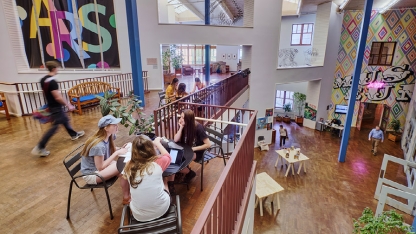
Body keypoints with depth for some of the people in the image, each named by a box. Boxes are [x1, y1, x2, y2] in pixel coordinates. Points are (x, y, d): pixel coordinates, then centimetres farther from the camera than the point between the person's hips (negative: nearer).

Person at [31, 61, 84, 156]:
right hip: (56, 107, -10)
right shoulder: (52, 81, -24)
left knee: (65, 120, 24)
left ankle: (74, 134, 42)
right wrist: (68, 105, -14)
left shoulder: (43, 79, 5)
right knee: (54, 127, -4)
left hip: (51, 105, 10)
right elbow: (58, 97, -26)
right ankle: (39, 148, -1)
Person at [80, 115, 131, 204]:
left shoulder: (108, 137, -7)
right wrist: (117, 153, -25)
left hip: (99, 167, 7)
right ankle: (126, 198, -8)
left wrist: (120, 149, -13)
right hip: (91, 174, -7)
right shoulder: (99, 146, -30)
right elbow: (100, 167, -24)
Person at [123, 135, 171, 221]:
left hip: (139, 216, 2)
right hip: (162, 210, -1)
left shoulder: (129, 167, -12)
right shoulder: (158, 162, -19)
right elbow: (167, 156, 6)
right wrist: (157, 143, 22)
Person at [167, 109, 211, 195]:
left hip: (196, 153, -6)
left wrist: (194, 148, -21)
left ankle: (190, 173, 4)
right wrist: (181, 127, -18)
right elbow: (175, 140, -8)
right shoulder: (184, 125, -4)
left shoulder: (198, 127, -21)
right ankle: (170, 184, -18)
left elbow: (208, 144, -20)